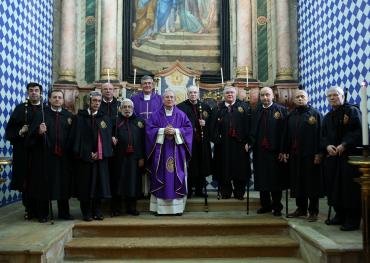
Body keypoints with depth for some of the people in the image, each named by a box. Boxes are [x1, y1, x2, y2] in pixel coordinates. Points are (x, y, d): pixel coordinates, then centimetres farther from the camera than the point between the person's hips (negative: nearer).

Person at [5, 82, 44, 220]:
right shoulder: (20, 108, 8)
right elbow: (9, 130, 5)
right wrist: (20, 132, -12)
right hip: (24, 151, 1)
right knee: (25, 182, 3)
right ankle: (29, 210, 17)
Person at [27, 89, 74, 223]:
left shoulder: (68, 116, 8)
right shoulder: (41, 114, 3)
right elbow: (32, 134, -4)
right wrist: (39, 131, -22)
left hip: (63, 156, 2)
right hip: (45, 155, -1)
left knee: (63, 184, 7)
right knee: (44, 183, 4)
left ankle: (64, 212, 20)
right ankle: (43, 214, 17)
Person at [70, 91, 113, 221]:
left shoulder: (105, 118, 9)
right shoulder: (80, 117, 3)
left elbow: (107, 137, 3)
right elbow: (76, 136, -3)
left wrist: (98, 153, -9)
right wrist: (88, 154, -10)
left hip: (100, 156, 2)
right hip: (84, 156, -2)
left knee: (99, 182, 4)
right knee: (85, 184, 1)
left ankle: (97, 211, 14)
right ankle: (86, 212, 10)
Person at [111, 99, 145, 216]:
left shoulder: (139, 122, 9)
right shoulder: (116, 121, 6)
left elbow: (142, 140, 4)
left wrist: (142, 157, -2)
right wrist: (112, 139, -18)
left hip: (134, 157, 1)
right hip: (119, 157, -1)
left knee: (133, 181, 5)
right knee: (119, 181, 3)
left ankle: (131, 207, 18)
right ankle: (116, 208, 13)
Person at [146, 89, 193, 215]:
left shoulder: (181, 115, 8)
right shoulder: (156, 115, 7)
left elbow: (189, 129, 2)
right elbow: (149, 129, 0)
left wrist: (176, 131, -12)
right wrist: (163, 131, -13)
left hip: (176, 151, 1)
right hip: (160, 151, 0)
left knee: (176, 176, -1)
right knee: (161, 177, -1)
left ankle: (177, 207, 6)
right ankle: (160, 207, 5)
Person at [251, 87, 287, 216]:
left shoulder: (281, 110, -2)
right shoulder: (256, 111, 10)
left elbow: (284, 131, -8)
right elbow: (252, 130, 9)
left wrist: (282, 150, -12)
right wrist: (251, 143, -4)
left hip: (275, 150, -4)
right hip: (259, 150, 4)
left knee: (275, 180, 5)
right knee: (262, 179, 9)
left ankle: (277, 207, 18)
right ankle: (265, 205, 23)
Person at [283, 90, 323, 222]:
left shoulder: (315, 113, -2)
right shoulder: (290, 116, 12)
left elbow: (319, 134, -8)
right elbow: (286, 135, 13)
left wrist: (318, 153, -14)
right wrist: (285, 151, 7)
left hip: (310, 155, -5)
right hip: (295, 154, 5)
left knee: (312, 182, 1)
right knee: (297, 182, 9)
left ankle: (313, 211, 11)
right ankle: (301, 208, 22)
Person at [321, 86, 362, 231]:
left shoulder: (352, 110, -1)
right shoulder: (327, 117, 18)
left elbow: (359, 131, -11)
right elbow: (323, 136, 15)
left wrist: (344, 144, -20)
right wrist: (327, 146, -6)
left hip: (349, 155, -6)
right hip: (332, 156, 6)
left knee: (350, 186, -5)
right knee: (334, 186, 6)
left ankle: (353, 219, 3)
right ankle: (340, 215, 17)